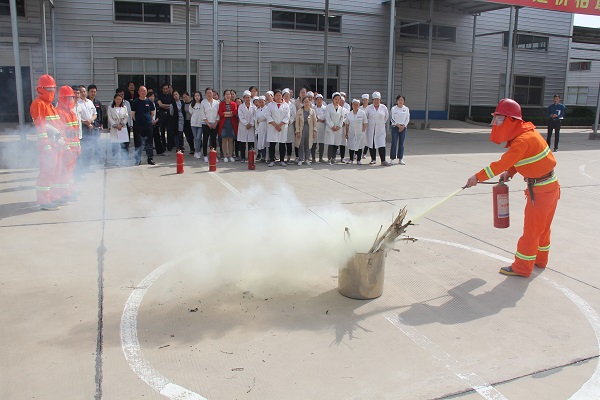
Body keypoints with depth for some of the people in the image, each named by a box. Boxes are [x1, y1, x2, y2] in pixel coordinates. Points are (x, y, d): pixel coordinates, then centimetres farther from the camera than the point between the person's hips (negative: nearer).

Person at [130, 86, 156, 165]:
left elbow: (153, 113, 13)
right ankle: (138, 159, 8)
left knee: (149, 142, 5)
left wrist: (148, 119, 11)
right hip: (138, 125, -1)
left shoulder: (149, 101, 6)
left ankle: (150, 159, 12)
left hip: (148, 125, 1)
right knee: (138, 143, 2)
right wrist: (137, 120, 7)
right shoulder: (135, 102, 2)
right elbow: (132, 114, 6)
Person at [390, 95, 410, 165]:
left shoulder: (406, 109, 6)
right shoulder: (393, 108, 0)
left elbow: (408, 119, 6)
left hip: (403, 127, 2)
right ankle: (392, 159, 0)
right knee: (394, 143, -5)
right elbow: (392, 118, -3)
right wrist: (398, 125, -10)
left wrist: (403, 126, -7)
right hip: (395, 127, -2)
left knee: (401, 143, 2)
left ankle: (400, 159, 8)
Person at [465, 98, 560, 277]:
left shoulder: (523, 140, -25)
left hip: (541, 189, -10)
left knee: (532, 228, -1)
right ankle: (540, 259, 36)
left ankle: (522, 266, 9)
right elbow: (517, 160, 12)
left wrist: (478, 177, -26)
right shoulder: (524, 133, 5)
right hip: (550, 185, 10)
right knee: (542, 226, 21)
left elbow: (502, 163, -29)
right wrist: (509, 172, -3)